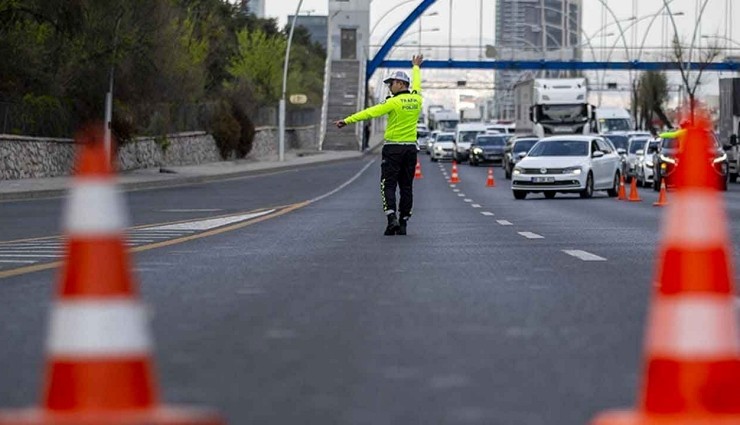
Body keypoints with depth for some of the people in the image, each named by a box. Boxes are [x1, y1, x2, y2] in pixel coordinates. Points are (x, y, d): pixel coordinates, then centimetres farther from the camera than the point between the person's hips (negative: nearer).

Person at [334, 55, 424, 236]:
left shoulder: (394, 102, -13)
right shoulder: (416, 99, 5)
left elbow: (370, 112, -18)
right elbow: (416, 85, 28)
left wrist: (347, 120, -21)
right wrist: (416, 67, 48)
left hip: (393, 148, -5)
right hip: (411, 148, 5)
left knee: (388, 185, -2)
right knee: (406, 186, 8)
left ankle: (392, 218, -19)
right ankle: (403, 223, 9)